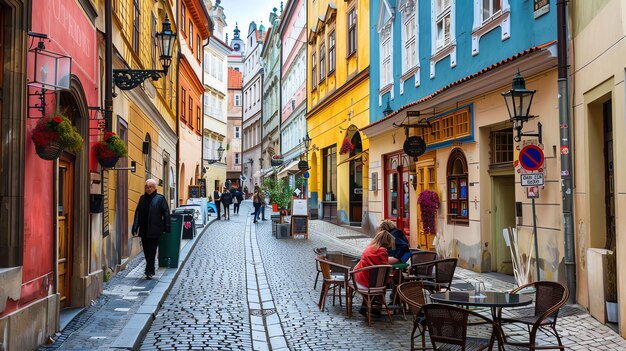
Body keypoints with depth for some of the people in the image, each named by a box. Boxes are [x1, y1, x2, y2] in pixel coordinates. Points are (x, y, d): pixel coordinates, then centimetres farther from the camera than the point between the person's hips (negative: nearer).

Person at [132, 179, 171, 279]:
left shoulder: (160, 198, -1)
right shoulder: (142, 198, 12)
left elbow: (166, 213, -1)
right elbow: (137, 213, 10)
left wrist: (166, 227, -4)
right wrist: (135, 227, 3)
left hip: (155, 230, -5)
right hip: (144, 230, 5)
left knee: (152, 251, -5)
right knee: (146, 251, 11)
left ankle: (149, 270, 0)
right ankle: (150, 269, 24)